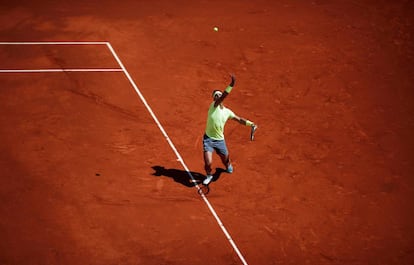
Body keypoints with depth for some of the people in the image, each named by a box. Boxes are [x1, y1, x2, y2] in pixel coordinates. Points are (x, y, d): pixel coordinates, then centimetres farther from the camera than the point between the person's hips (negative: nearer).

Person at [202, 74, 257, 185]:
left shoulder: (227, 112, 3)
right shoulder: (214, 106, -12)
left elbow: (239, 119, 11)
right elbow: (223, 97, -28)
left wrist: (251, 124, -5)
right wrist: (231, 85, -40)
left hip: (220, 140, 4)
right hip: (208, 139, -4)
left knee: (225, 159, 18)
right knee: (208, 163, -13)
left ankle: (228, 166, 59)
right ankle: (209, 176, 22)